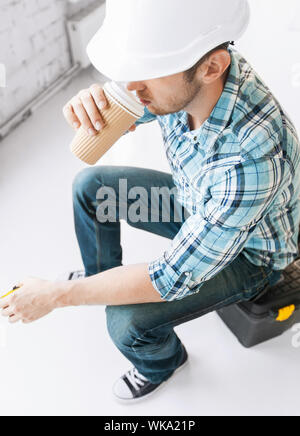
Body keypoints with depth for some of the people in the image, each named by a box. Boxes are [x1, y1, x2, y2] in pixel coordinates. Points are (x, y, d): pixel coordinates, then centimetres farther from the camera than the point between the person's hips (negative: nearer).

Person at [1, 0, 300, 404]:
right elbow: (112, 114, -5)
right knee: (90, 184, 1)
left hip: (247, 253, -6)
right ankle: (99, 274, 29)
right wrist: (88, 101, -31)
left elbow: (175, 278, -35)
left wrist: (55, 295, -27)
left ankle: (163, 361, 17)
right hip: (196, 205, 6)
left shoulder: (250, 159, -43)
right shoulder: (179, 75, -22)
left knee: (127, 321, -22)